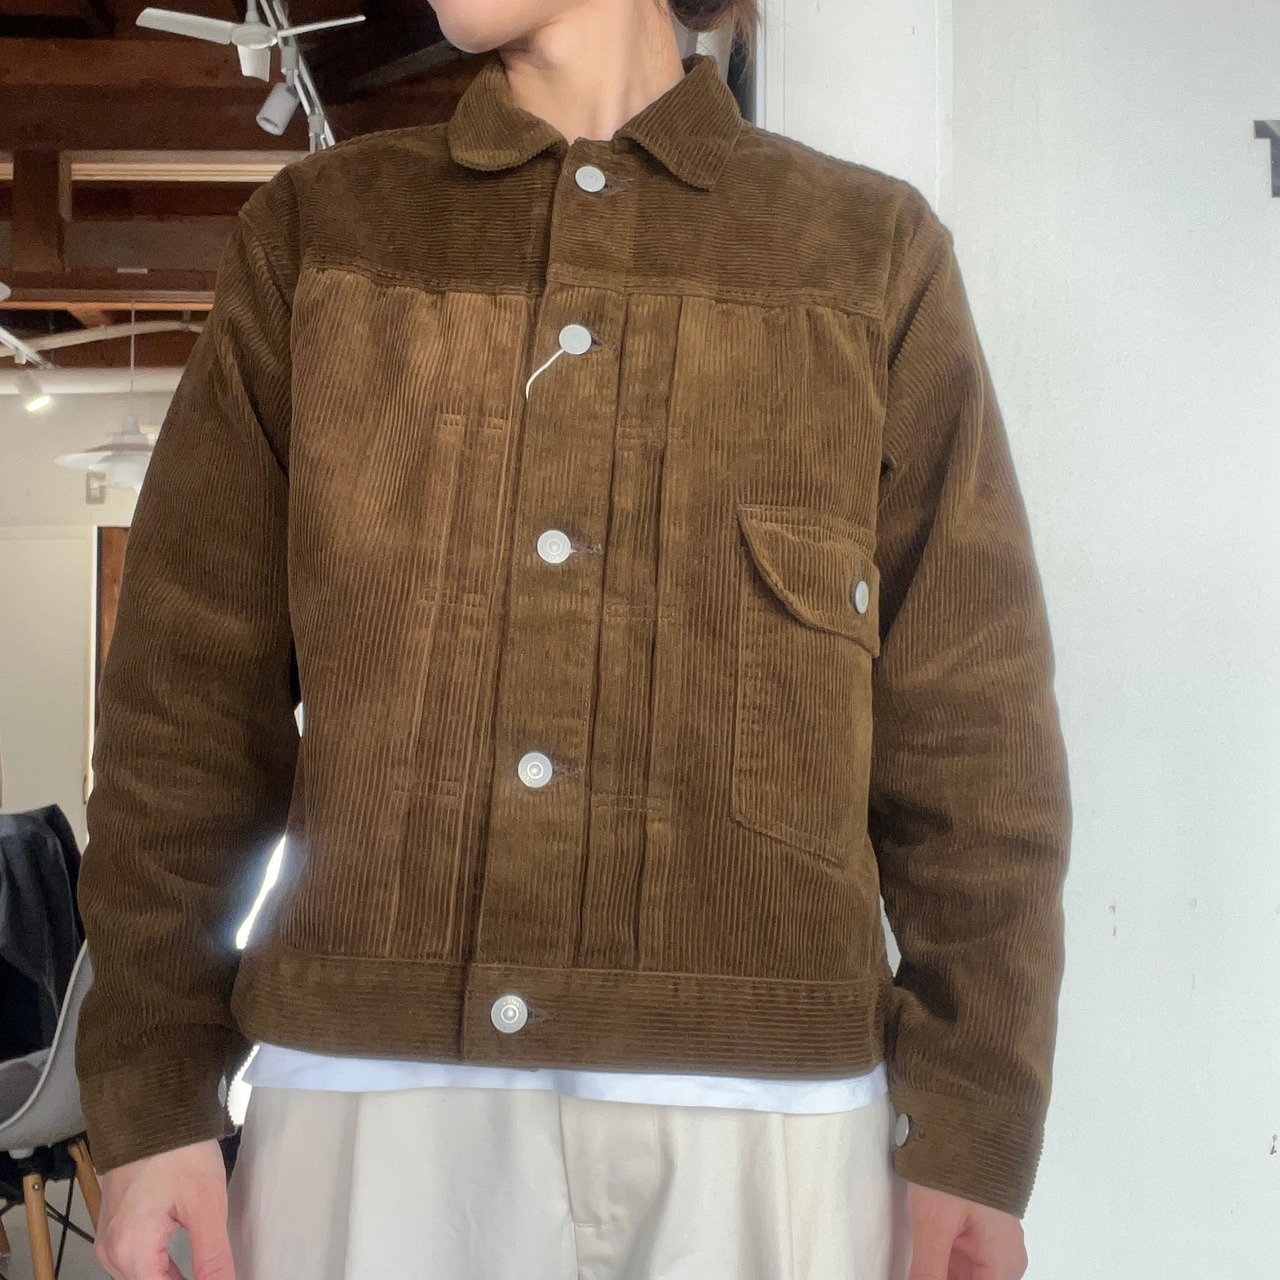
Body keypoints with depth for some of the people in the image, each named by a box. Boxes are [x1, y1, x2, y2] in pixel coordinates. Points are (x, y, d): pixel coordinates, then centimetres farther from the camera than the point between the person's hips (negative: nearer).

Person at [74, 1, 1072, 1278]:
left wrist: (976, 1136, -1)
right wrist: (151, 1096, 1)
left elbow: (971, 730, 2)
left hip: (761, 1114, 0)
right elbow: (191, 694, 5)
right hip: (367, 1097, 1)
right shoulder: (314, 237, 8)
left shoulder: (874, 252, 5)